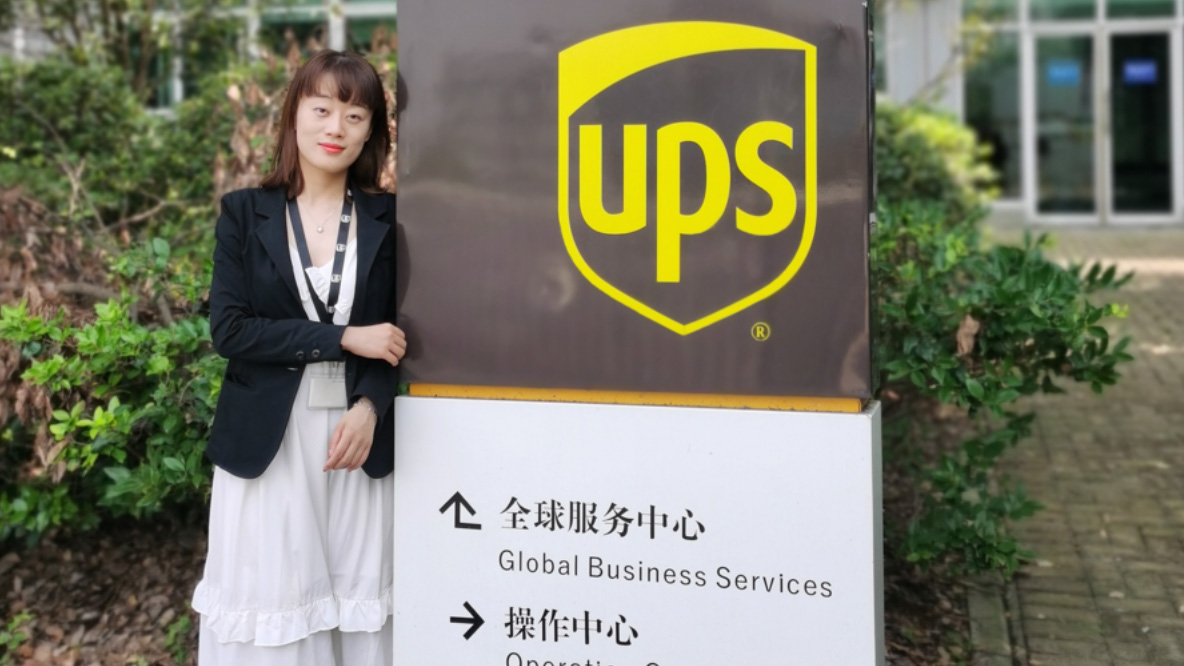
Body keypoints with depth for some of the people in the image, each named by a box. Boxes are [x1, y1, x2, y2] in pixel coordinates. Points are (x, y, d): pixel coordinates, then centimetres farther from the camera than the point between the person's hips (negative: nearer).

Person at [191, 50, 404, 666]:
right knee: (273, 605, 4)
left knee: (358, 600, 5)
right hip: (266, 443, 0)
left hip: (361, 439, 1)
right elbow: (229, 330, -6)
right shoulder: (245, 213, 2)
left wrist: (370, 409, -13)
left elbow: (399, 336, 5)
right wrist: (343, 339, -13)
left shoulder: (389, 219, 4)